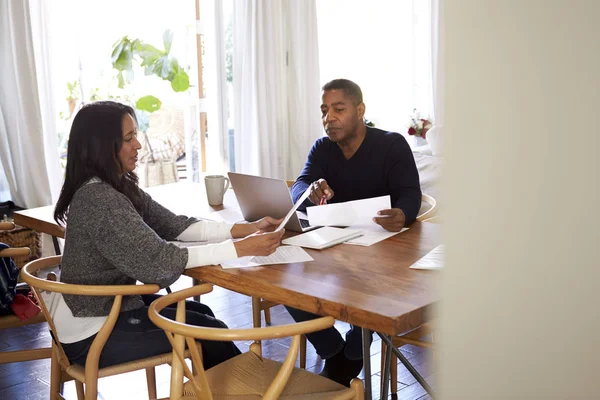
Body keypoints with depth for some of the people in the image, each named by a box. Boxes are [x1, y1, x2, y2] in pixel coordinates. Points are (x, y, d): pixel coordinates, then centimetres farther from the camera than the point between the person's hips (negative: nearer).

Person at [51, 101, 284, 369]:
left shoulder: (120, 187, 4)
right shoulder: (99, 199, -27)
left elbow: (174, 225, 1)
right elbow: (159, 260, -30)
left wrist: (246, 229, -10)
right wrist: (243, 248, -30)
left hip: (106, 307, 9)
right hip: (91, 333, -9)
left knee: (201, 313, 16)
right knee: (210, 330, 1)